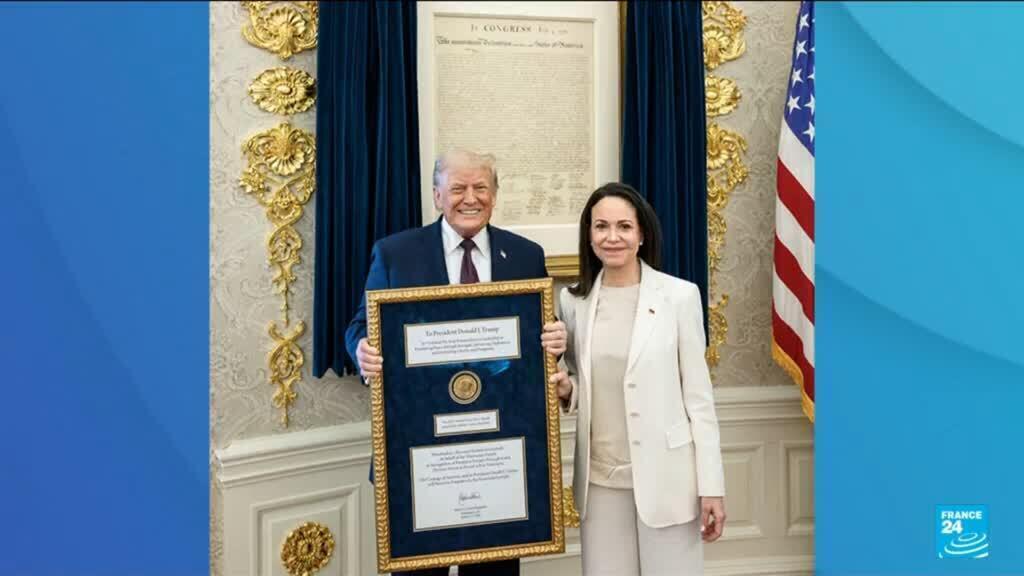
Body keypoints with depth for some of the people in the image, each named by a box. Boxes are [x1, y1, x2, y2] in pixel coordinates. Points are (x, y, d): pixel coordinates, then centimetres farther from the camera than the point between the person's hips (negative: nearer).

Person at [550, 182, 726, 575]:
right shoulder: (573, 299, 3)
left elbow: (698, 395, -5)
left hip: (665, 477, -3)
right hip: (600, 478, 3)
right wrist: (566, 389, -9)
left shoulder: (680, 295, -6)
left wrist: (711, 485, -6)